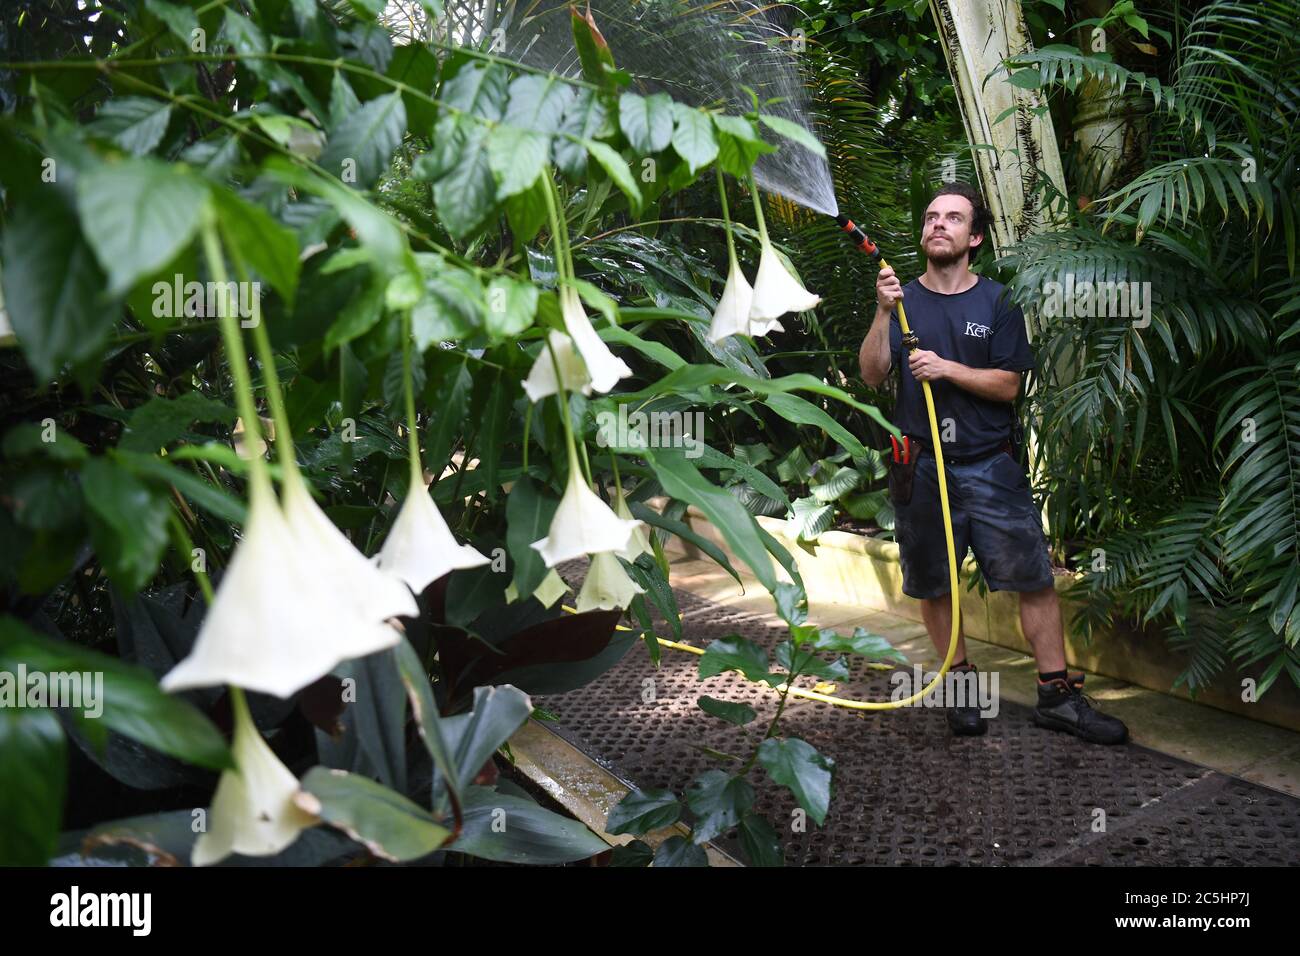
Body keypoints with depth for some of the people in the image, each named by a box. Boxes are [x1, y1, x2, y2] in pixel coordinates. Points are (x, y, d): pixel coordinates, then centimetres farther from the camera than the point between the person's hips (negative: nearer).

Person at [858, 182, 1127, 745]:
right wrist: (884, 313, -14)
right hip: (921, 468, 1)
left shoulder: (997, 302, 6)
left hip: (990, 466, 0)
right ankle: (961, 683, 22)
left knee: (1034, 577, -2)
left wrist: (947, 368, -14)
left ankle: (1057, 694, 7)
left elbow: (1009, 385, -2)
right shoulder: (904, 299, 9)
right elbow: (872, 375, -1)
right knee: (932, 585, 6)